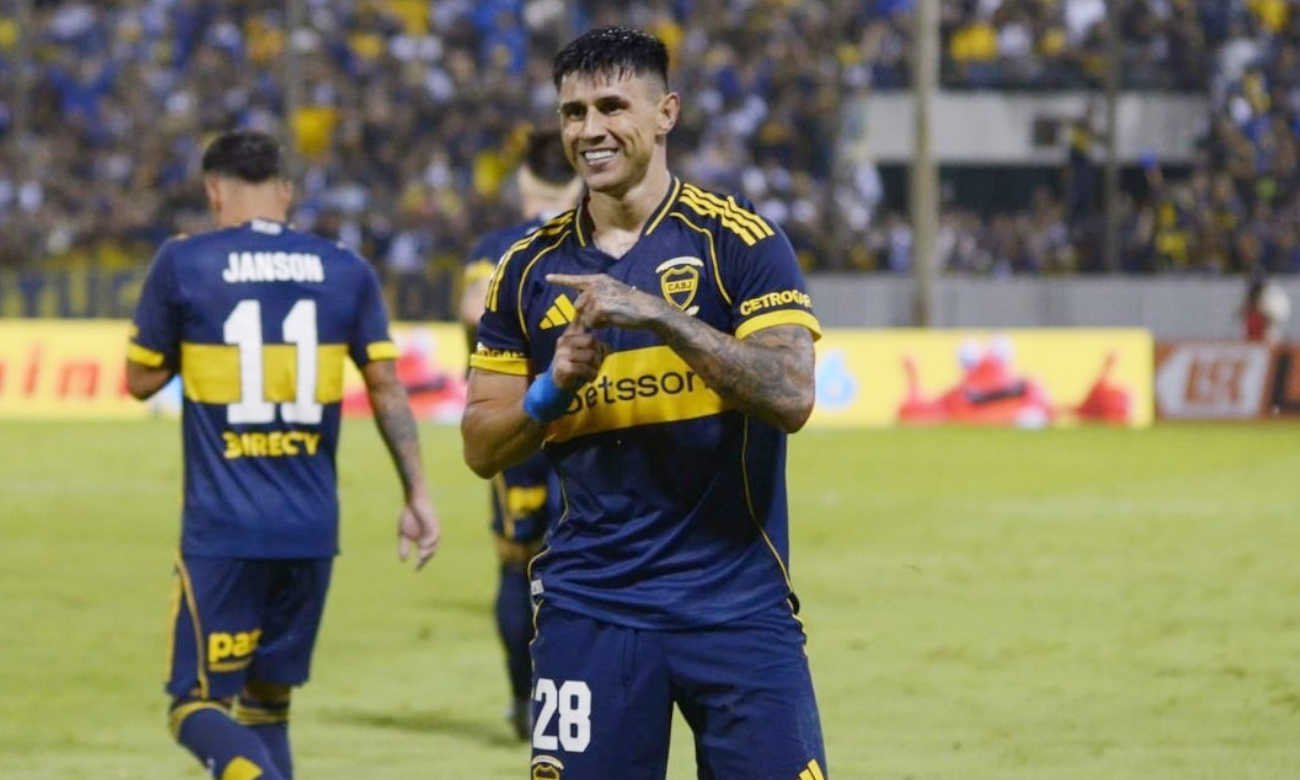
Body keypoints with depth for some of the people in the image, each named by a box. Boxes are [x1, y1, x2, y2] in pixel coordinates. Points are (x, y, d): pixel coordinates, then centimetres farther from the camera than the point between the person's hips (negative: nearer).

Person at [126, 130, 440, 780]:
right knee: (267, 699, 16)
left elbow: (141, 380, 5)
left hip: (221, 529, -3)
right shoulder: (345, 271, 5)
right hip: (311, 527, 4)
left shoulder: (183, 265, -4)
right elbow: (386, 390, 6)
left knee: (200, 703, 1)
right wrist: (416, 494, 11)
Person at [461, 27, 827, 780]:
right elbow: (483, 448, 11)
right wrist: (552, 387, -9)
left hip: (737, 599, -2)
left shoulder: (738, 239, -2)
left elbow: (791, 397, -14)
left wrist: (660, 317, -21)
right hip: (589, 604, 3)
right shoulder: (533, 267, 9)